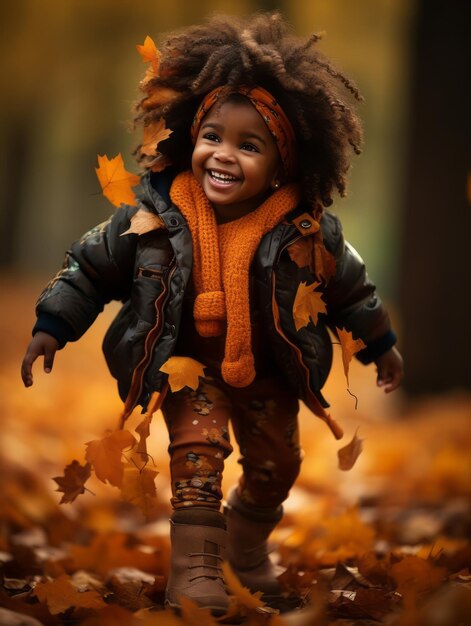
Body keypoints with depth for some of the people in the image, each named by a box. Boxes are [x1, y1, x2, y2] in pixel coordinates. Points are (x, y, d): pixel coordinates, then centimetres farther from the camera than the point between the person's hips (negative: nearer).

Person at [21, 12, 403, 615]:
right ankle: (193, 567, -12)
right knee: (197, 448, -21)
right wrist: (52, 327, -7)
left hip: (269, 373, 2)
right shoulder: (155, 214, -21)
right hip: (188, 366, -2)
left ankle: (246, 541, 45)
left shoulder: (305, 231, -19)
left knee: (276, 464, 16)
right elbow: (92, 265, -7)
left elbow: (348, 286, -1)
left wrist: (380, 346, 10)